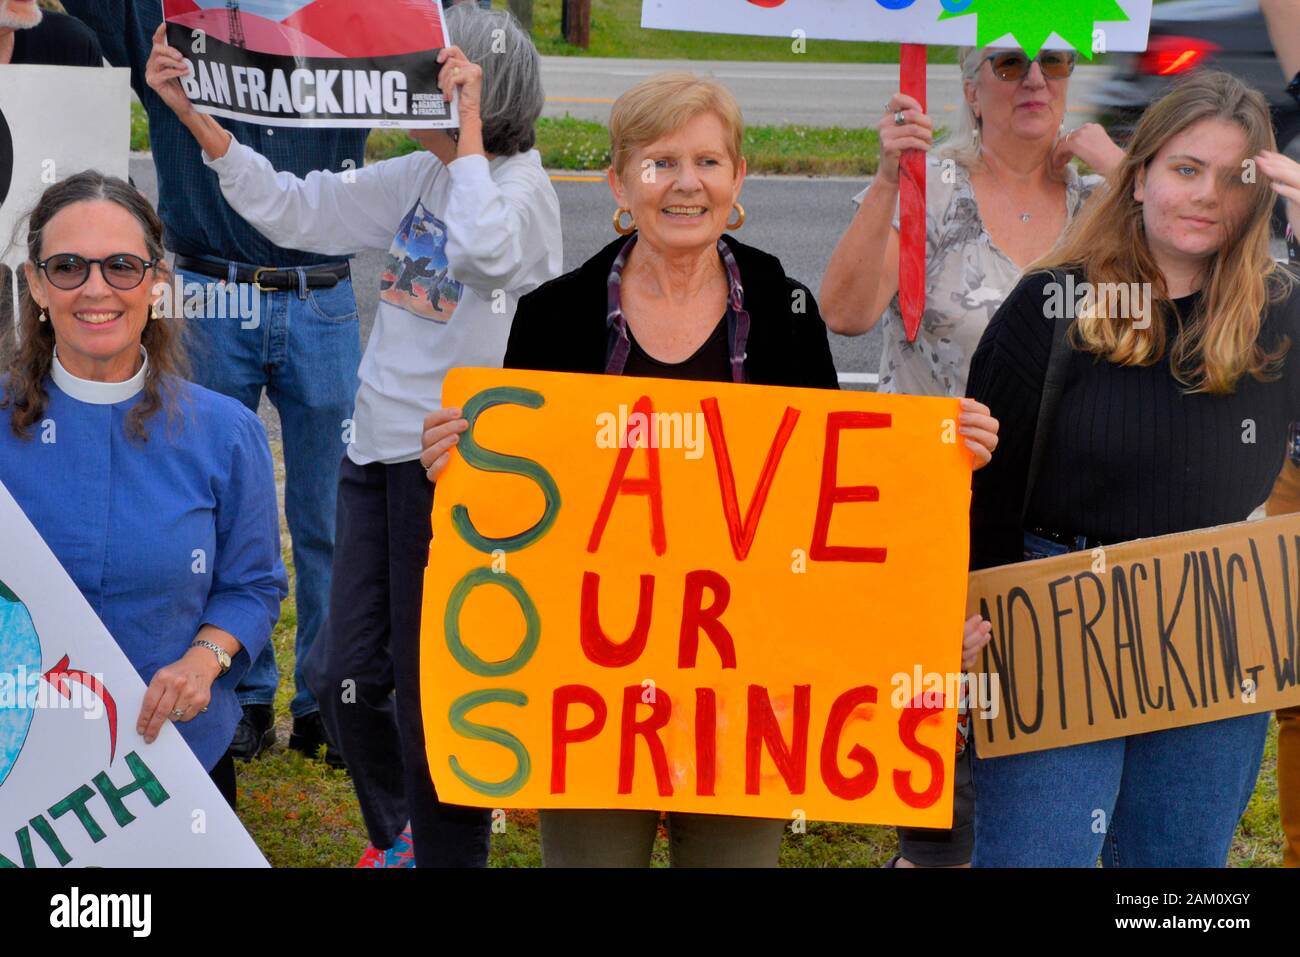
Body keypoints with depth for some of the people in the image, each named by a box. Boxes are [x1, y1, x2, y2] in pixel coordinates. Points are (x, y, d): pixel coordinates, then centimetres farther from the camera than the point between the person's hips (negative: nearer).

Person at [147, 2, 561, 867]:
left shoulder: (522, 189, -13)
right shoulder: (417, 177, 8)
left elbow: (485, 253, -36)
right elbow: (292, 210, 10)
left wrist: (466, 124, -27)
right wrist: (191, 110, 3)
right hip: (378, 447, 8)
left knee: (433, 685, 1)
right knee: (347, 678, 13)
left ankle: (448, 847, 19)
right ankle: (396, 836, 35)